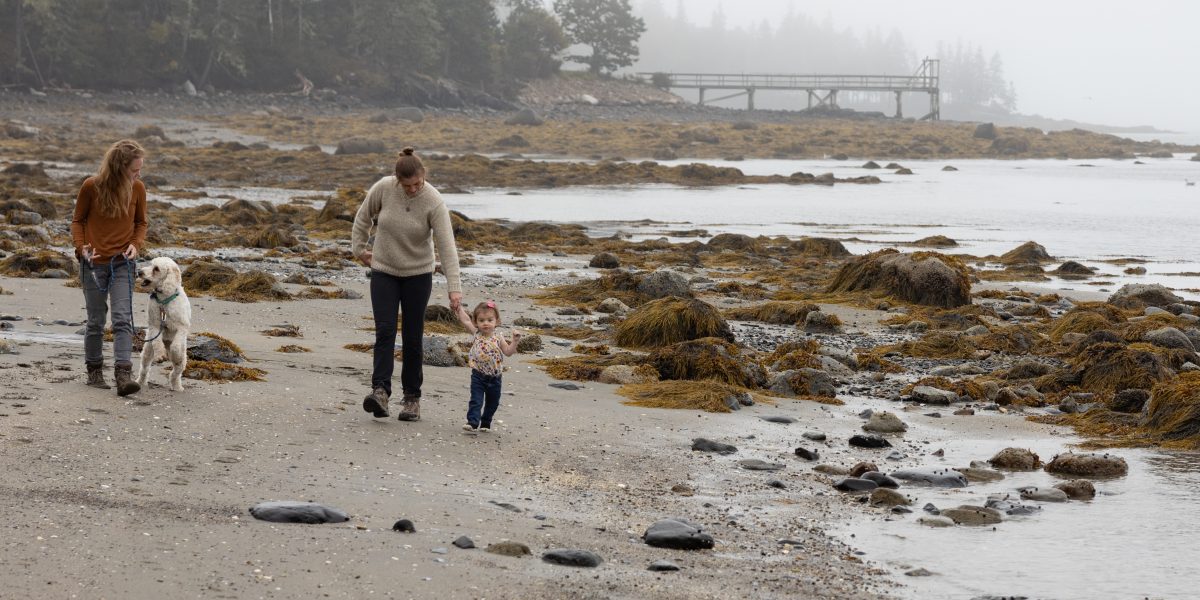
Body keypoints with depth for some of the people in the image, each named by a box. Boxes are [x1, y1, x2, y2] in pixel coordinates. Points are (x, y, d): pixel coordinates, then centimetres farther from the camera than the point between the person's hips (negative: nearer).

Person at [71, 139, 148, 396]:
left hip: (123, 263, 1)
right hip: (94, 263, -1)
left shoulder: (137, 188, -5)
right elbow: (78, 220, 3)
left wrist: (136, 244, -9)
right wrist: (81, 247, -13)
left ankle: (123, 374, -19)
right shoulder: (91, 186, -11)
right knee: (96, 321, 9)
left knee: (123, 318, -12)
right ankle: (94, 372, 24)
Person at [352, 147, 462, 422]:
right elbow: (363, 216, 6)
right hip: (383, 272, 1)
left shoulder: (434, 202, -21)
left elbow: (447, 247, -24)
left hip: (418, 275, -1)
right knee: (385, 332, -12)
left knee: (412, 337, 2)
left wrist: (454, 288, -30)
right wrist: (359, 248, 9)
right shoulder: (383, 188, -15)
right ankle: (380, 392, -22)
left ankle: (412, 398, 11)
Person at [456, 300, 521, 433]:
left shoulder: (498, 338, -4)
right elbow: (465, 320, -5)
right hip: (478, 375, -2)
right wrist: (459, 307, -7)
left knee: (492, 402, 14)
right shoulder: (477, 334, -3)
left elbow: (508, 352, -6)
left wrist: (515, 342, -19)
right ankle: (472, 422, -16)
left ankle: (485, 423, 29)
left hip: (494, 377, 2)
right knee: (476, 400, -12)